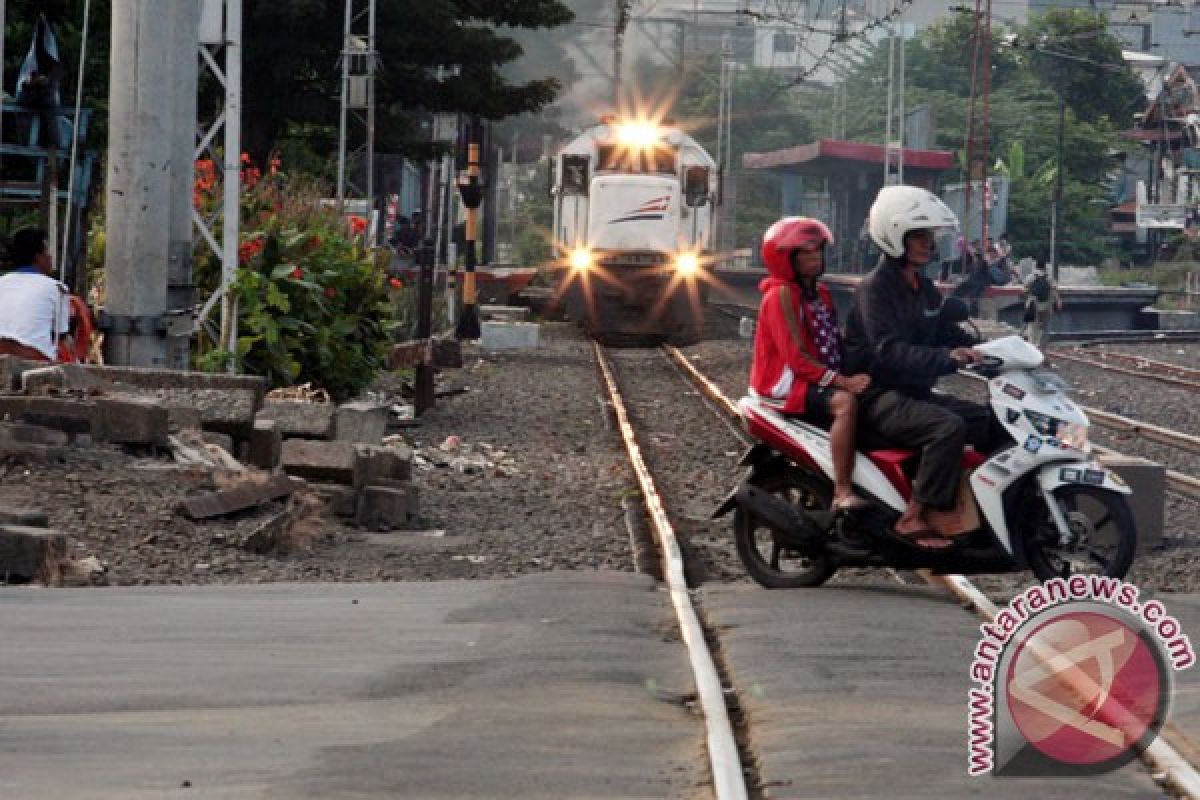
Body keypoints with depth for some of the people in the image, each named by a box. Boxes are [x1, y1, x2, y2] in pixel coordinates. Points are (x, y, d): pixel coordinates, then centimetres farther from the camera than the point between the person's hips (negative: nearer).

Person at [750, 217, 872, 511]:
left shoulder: (820, 294, 19)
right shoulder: (781, 294, -10)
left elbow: (836, 344, 16)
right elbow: (796, 357, -18)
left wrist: (855, 373, -4)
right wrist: (842, 381, -25)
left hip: (826, 379, 9)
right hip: (788, 384, -9)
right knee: (846, 402, -35)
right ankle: (842, 493, -40)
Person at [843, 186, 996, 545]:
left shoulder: (925, 289, 16)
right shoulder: (875, 288, -13)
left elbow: (947, 332, 21)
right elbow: (889, 352, -26)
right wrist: (946, 358, -39)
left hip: (916, 392, 9)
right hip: (880, 397, -9)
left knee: (991, 421, 1)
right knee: (949, 427, -32)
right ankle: (913, 519, -31)